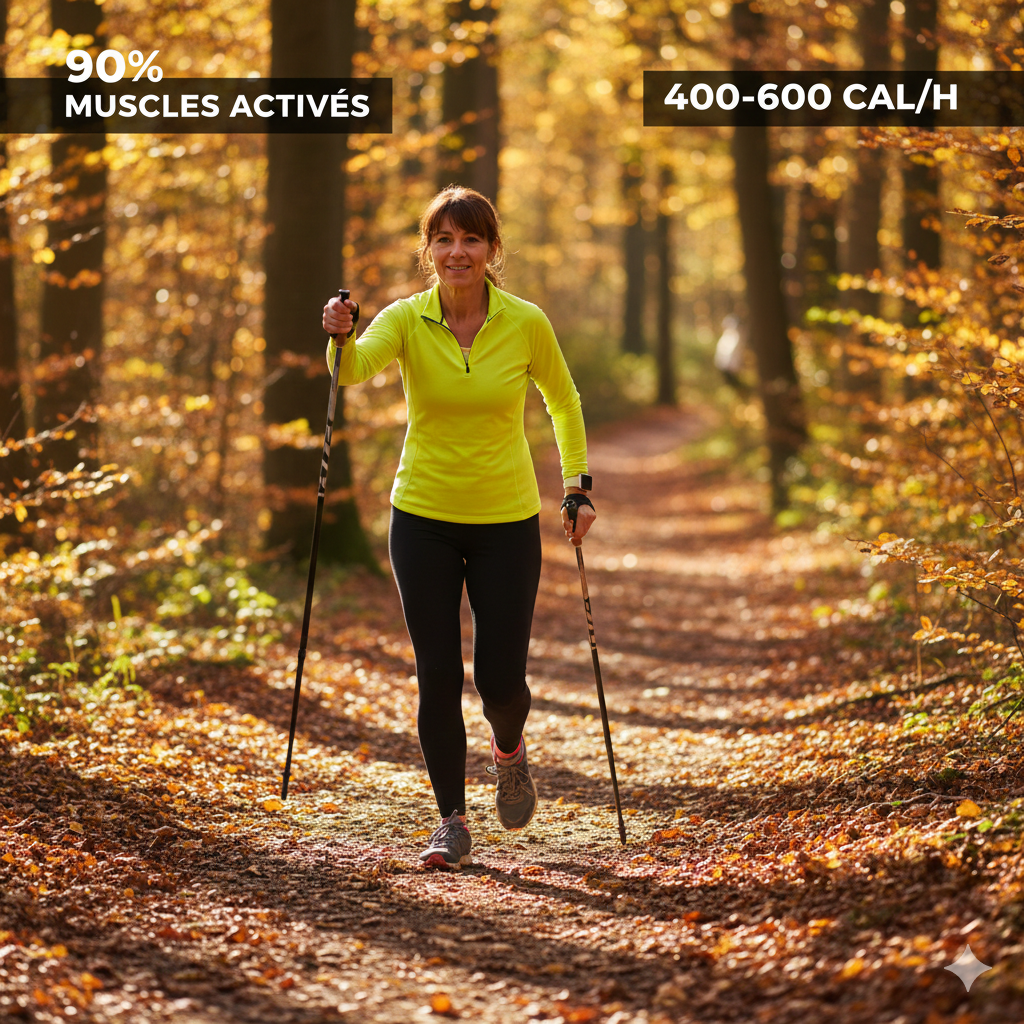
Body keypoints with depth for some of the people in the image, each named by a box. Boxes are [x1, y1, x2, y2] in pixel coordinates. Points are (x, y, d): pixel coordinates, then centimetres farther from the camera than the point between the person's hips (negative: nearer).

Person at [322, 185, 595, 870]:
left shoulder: (526, 324, -7)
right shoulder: (406, 320, -7)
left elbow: (563, 402, 10)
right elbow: (357, 366, -28)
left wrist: (578, 485, 4)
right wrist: (342, 336, -49)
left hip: (507, 522, 0)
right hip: (424, 518, 0)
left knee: (500, 679, -1)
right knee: (437, 676, -3)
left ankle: (510, 749, 35)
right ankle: (453, 822, 11)